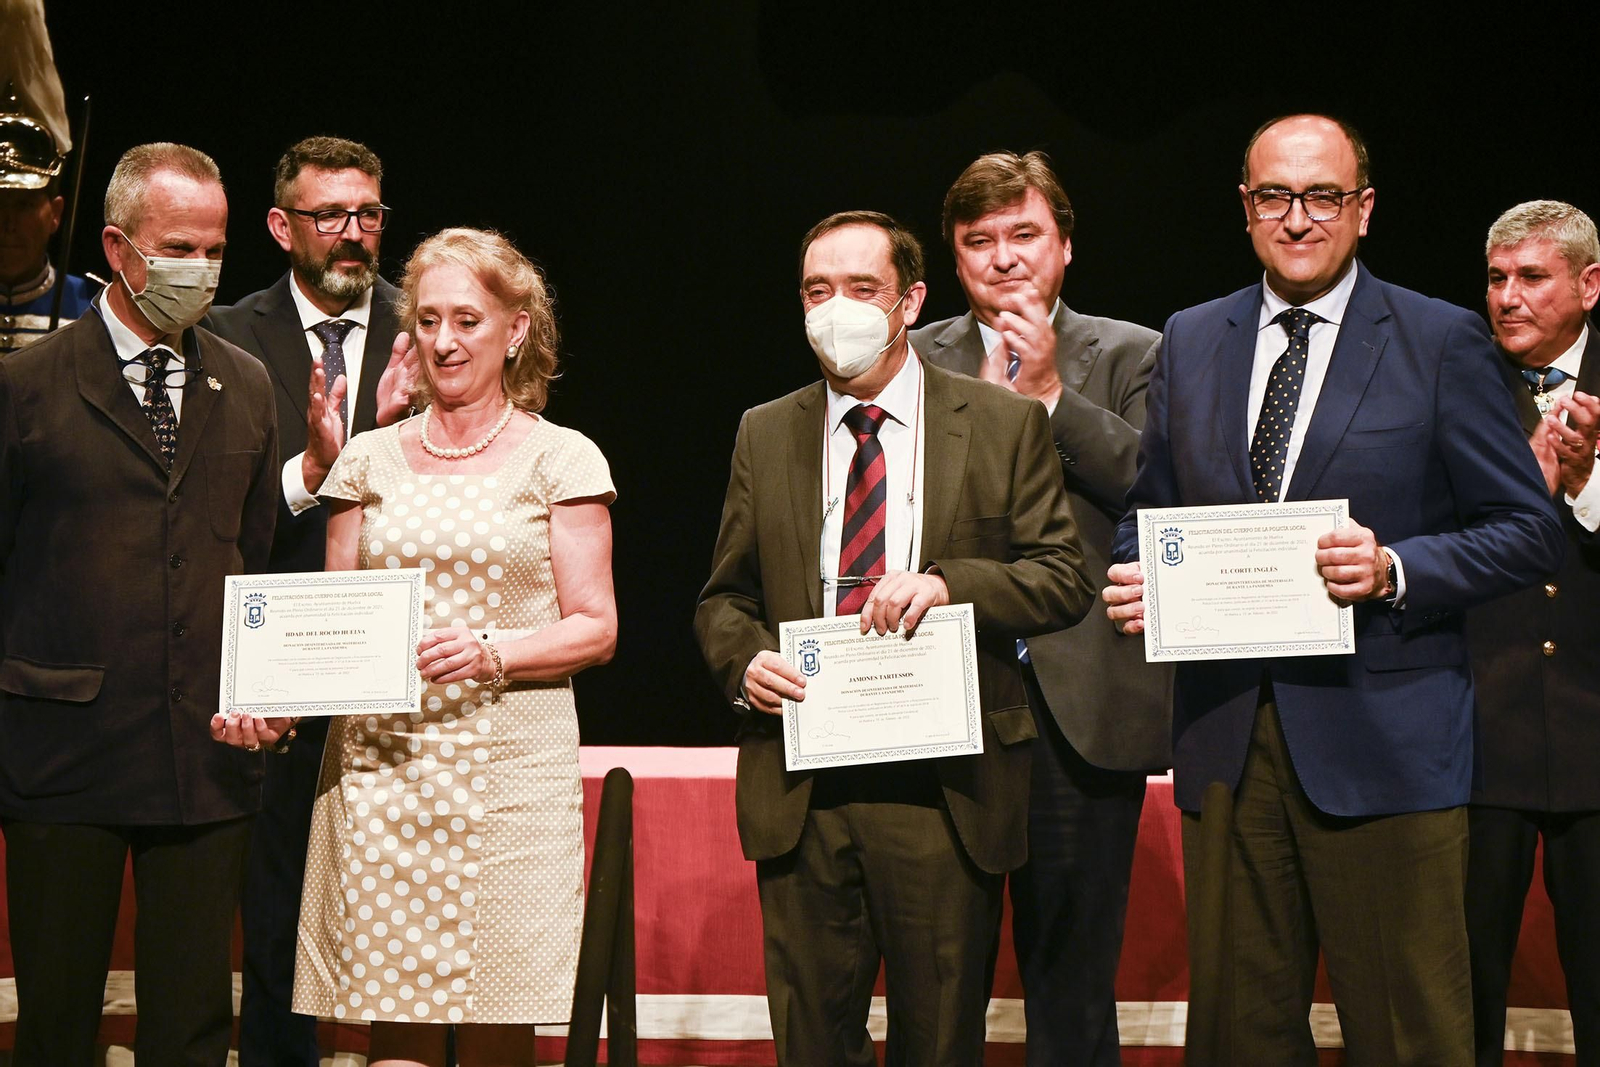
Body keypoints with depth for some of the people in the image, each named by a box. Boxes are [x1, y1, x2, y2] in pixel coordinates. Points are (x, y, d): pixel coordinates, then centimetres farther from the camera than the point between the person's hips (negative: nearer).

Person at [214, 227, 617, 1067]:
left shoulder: (561, 459, 5)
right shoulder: (369, 461, 14)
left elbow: (595, 627, 2)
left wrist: (493, 653, -16)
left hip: (507, 770, -2)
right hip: (378, 768, 2)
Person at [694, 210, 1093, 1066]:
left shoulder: (1006, 425, 3)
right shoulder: (764, 434, 12)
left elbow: (1066, 577, -1)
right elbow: (724, 597, 15)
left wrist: (948, 581, -17)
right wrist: (742, 660, -7)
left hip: (944, 792, -2)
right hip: (801, 786, 2)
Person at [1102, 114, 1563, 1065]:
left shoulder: (1442, 342, 0)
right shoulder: (1189, 342, 12)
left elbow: (1527, 532, -2)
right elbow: (1152, 511, 20)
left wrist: (1395, 570, -18)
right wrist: (1134, 579, -3)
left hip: (1385, 743, -3)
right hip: (1225, 737, 4)